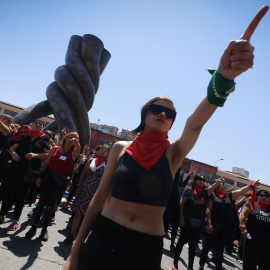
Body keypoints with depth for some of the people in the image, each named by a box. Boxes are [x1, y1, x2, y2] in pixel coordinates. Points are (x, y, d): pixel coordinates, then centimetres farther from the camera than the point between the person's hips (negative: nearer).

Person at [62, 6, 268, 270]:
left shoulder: (173, 153, -6)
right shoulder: (121, 148, -4)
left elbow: (196, 123, -26)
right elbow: (101, 195, -2)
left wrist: (224, 78, -44)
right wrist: (76, 249, 3)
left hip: (146, 248, 0)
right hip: (102, 238, 0)